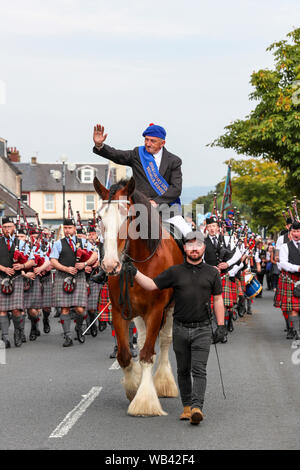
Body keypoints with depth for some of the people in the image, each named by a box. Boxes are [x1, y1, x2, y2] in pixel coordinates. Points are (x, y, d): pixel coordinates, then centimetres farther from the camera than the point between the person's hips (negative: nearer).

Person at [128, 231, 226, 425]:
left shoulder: (212, 273, 5)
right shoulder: (175, 272, 4)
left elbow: (218, 299, 8)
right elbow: (151, 285, 3)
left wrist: (221, 325, 2)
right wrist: (134, 271, -9)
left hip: (202, 329, -2)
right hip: (180, 329, 2)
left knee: (199, 369, -11)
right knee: (183, 370, 8)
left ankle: (197, 407, -20)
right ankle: (187, 406, 17)